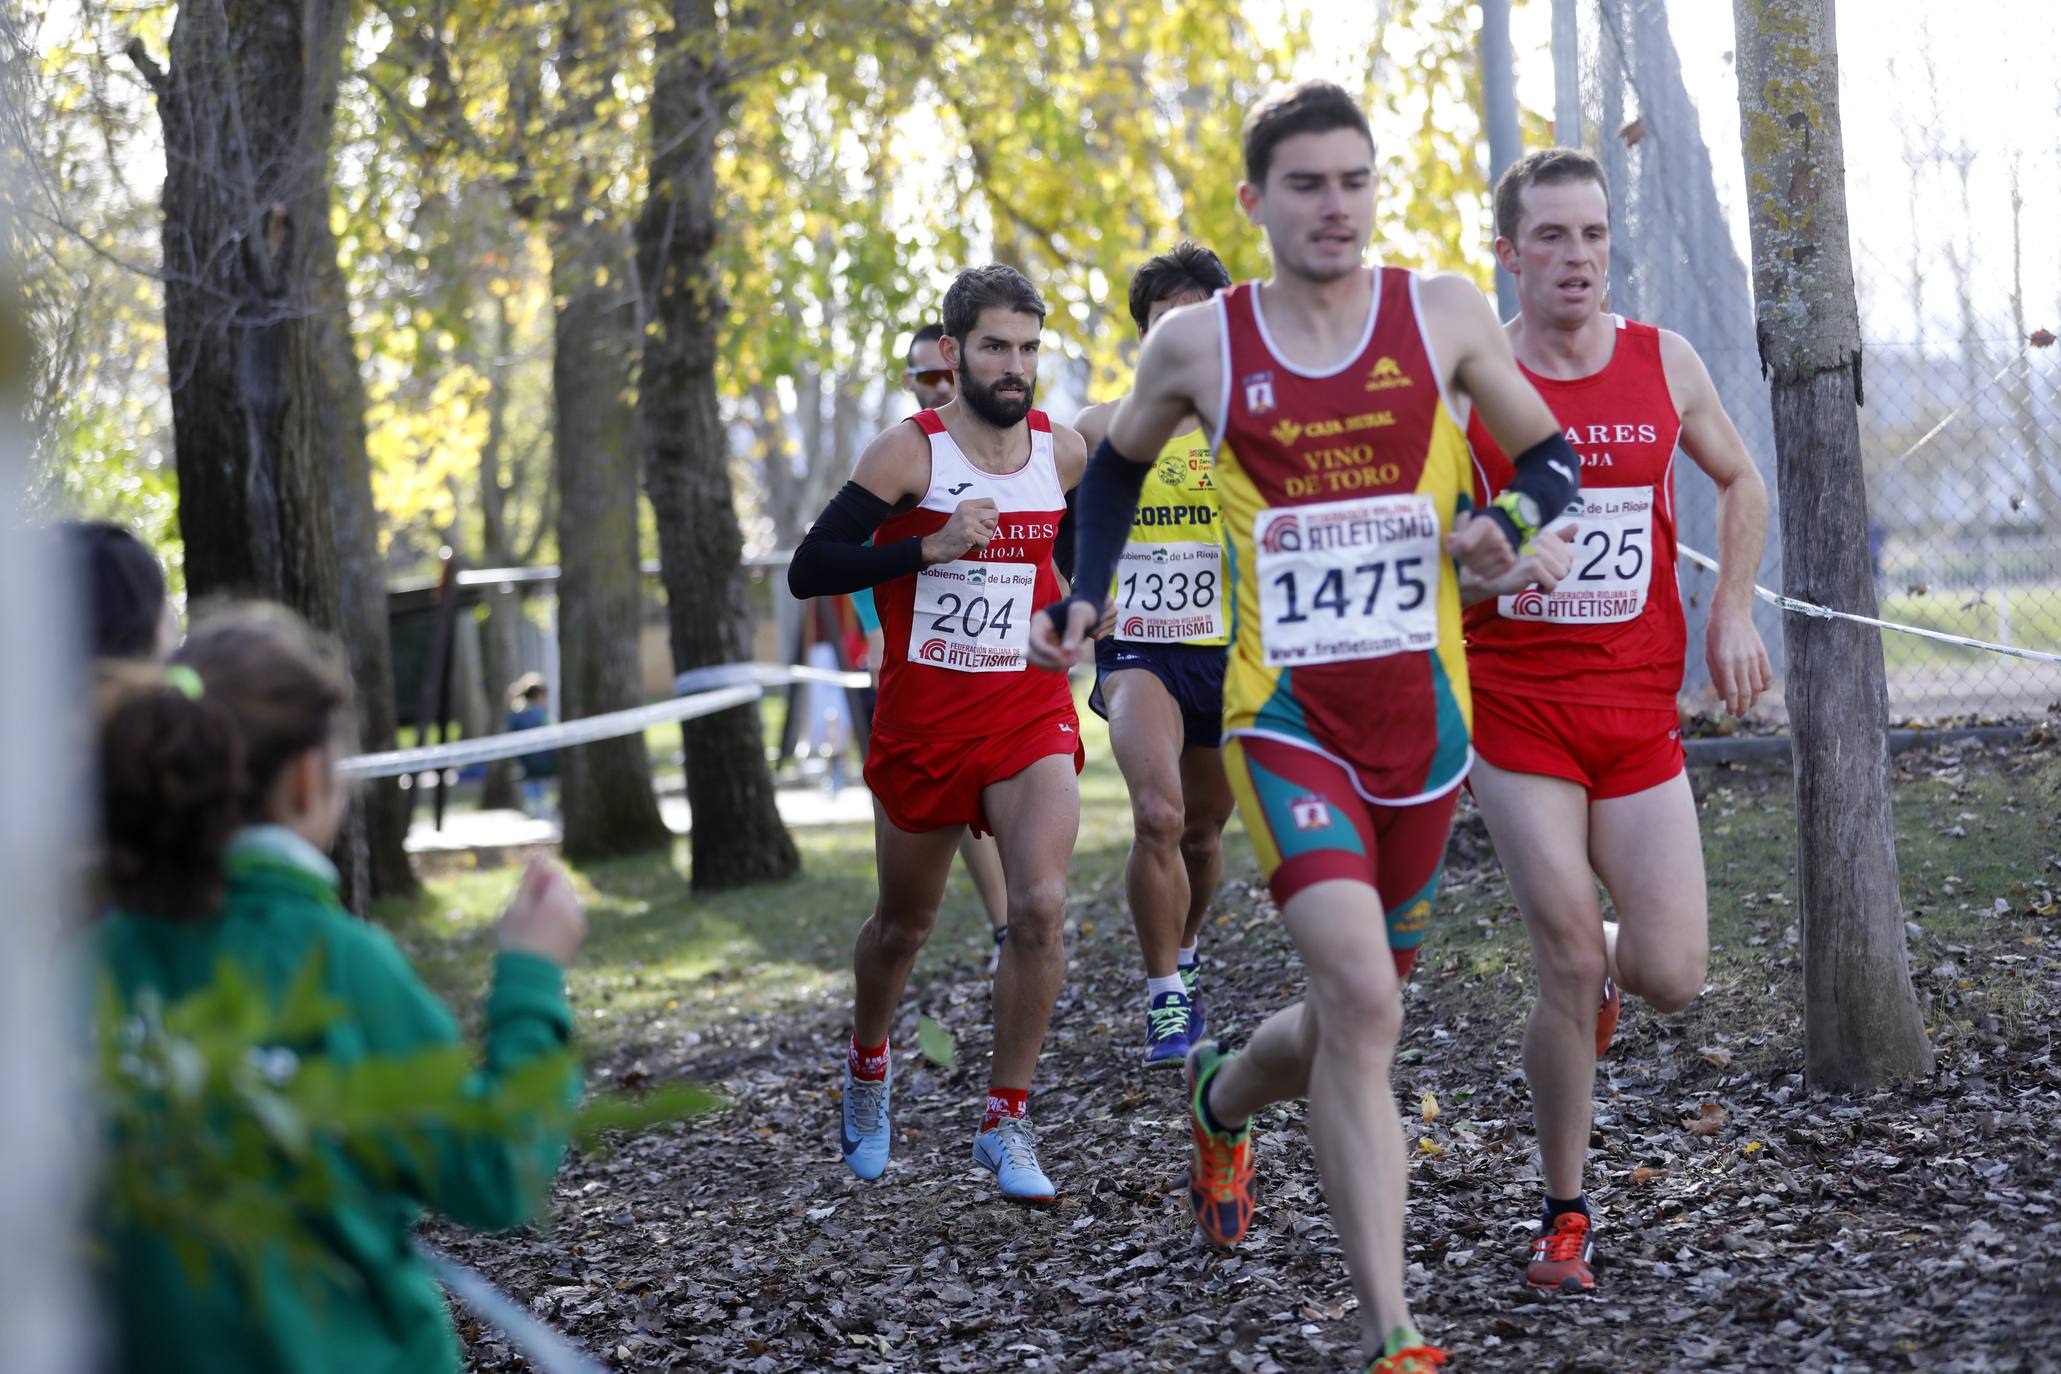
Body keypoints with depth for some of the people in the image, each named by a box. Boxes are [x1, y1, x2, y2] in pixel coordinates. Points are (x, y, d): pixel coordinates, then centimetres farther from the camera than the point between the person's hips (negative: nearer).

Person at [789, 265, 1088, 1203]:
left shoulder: (1064, 453, 1)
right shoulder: (909, 454, -12)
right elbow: (807, 571, -18)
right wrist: (930, 546, -27)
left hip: (1030, 714, 2)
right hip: (922, 722, -2)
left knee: (1040, 906, -18)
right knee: (905, 923, 14)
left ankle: (1005, 1123, -5)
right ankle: (867, 1064, 45)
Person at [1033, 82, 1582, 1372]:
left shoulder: (1442, 313, 0)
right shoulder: (1197, 344, 0)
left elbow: (1551, 456, 9)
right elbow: (1120, 460, 20)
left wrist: (1502, 519, -12)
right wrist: (1083, 596, 10)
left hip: (1423, 716, 3)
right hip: (1286, 718, -3)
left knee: (1353, 1016, 14)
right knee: (1360, 999, -21)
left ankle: (1219, 1101, 49)